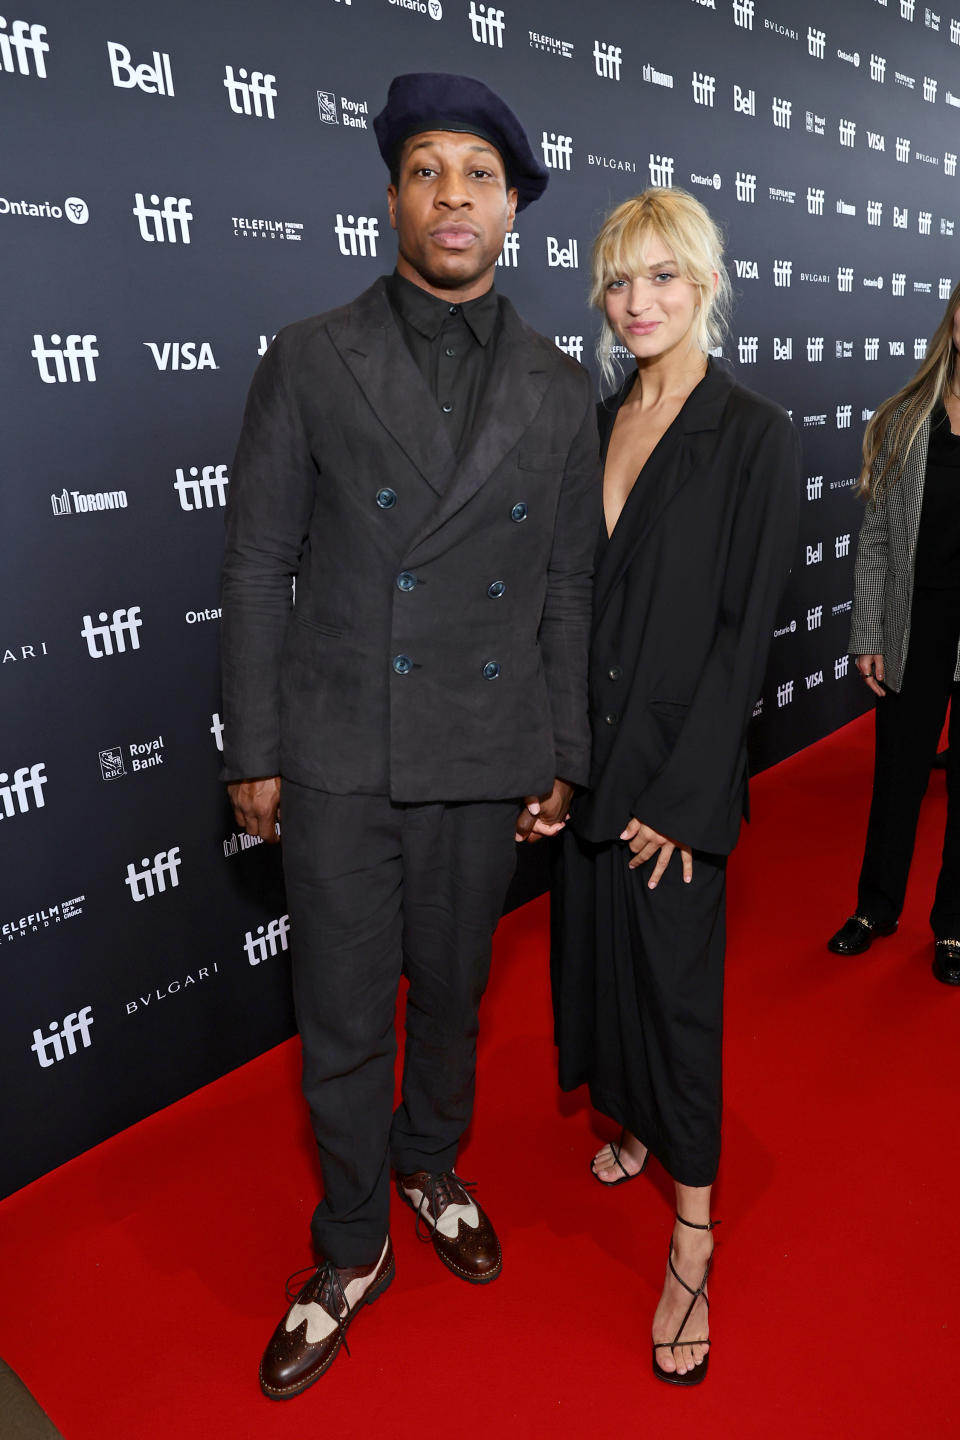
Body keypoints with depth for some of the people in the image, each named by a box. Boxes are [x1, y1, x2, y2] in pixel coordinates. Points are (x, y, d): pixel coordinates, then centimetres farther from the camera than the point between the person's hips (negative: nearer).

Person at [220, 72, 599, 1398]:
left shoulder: (561, 391, 5)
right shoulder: (309, 361, -1)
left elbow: (567, 589, 7)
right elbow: (258, 565, -1)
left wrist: (562, 757, 7)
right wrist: (253, 752, -3)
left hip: (486, 757, 2)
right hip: (340, 754, -1)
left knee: (453, 992, 19)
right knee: (343, 1022, 9)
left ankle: (431, 1166, 47)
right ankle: (352, 1249, 33)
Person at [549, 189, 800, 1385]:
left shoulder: (756, 435, -9)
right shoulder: (597, 425, 7)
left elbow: (745, 628, -13)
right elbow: (573, 594, 8)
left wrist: (678, 794, -15)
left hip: (680, 758, -5)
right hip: (588, 745, 6)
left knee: (675, 973, 3)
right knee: (597, 948, 17)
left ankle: (693, 1236, 22)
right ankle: (635, 1120, 44)